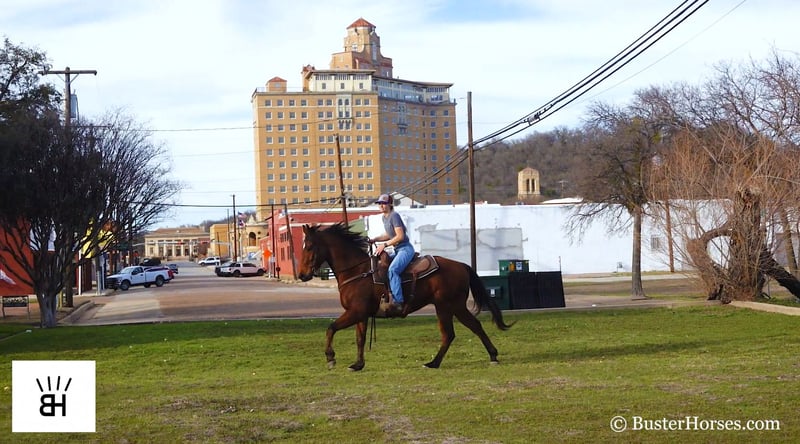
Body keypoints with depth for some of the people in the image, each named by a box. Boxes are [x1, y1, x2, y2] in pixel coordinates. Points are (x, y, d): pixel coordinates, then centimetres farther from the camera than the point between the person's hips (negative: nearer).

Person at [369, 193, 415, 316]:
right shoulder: (384, 217, 15)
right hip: (398, 250, 11)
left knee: (392, 269, -31)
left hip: (405, 249, -11)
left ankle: (398, 302, -38)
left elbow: (400, 236, -19)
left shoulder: (394, 216, -13)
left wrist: (385, 244, -19)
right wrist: (374, 239, 13)